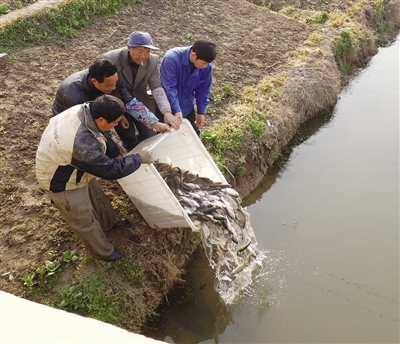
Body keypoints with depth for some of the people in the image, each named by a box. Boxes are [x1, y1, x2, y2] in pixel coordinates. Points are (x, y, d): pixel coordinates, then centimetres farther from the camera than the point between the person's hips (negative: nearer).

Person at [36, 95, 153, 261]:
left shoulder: (84, 110, -21)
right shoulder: (83, 144, -45)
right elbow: (111, 170, -30)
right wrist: (139, 158, -18)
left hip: (72, 167, 8)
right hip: (62, 182, -8)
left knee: (96, 196, 30)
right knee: (85, 220, 15)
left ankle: (109, 223, 58)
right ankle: (103, 251, 40)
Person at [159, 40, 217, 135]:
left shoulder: (206, 67, -17)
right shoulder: (172, 58, -33)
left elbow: (203, 90, -3)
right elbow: (169, 87, -34)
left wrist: (201, 112, 0)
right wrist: (177, 110, -39)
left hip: (187, 107, 4)